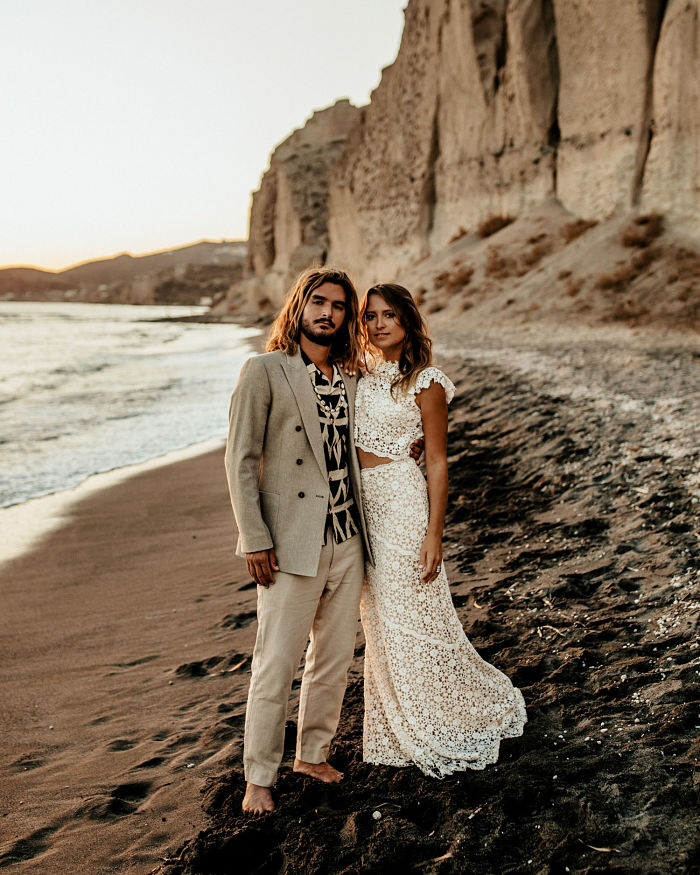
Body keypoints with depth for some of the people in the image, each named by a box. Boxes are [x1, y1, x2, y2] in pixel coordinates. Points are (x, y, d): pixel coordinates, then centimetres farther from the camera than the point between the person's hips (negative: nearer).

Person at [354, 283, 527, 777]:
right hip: (362, 501, 7)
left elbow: (438, 462, -9)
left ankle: (445, 729, 22)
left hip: (401, 500, -7)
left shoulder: (425, 382, -9)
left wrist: (435, 533, -14)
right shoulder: (364, 375, 10)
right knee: (380, 622, 13)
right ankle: (402, 730, 30)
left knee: (412, 619, 1)